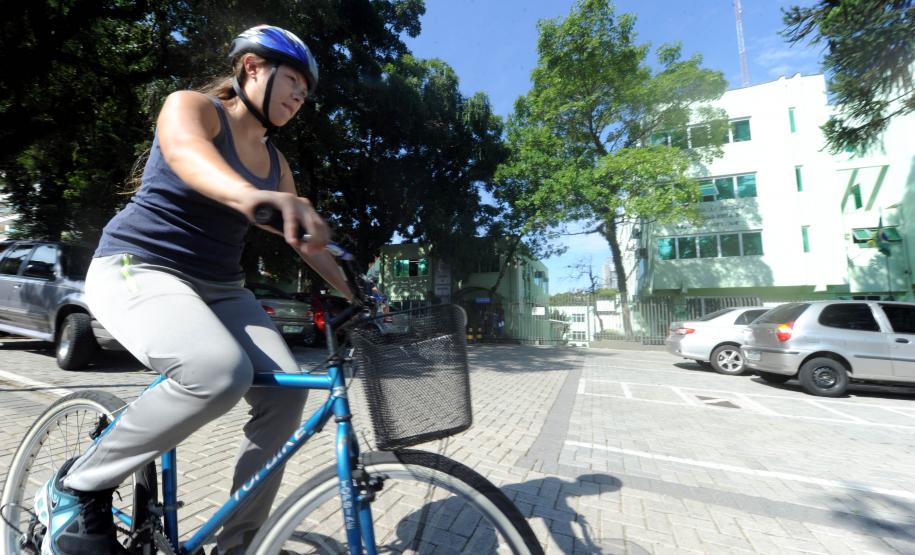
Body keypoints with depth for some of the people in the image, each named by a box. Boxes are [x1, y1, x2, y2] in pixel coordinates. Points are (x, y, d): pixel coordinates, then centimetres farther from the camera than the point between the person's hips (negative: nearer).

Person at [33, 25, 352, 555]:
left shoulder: (275, 161, 12)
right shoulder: (192, 105, -5)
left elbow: (308, 238, 13)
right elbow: (186, 151, -30)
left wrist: (358, 292, 7)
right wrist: (251, 195, -53)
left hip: (219, 286, 6)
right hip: (137, 266, -6)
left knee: (285, 389, -14)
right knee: (221, 371, -34)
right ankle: (77, 489, -6)